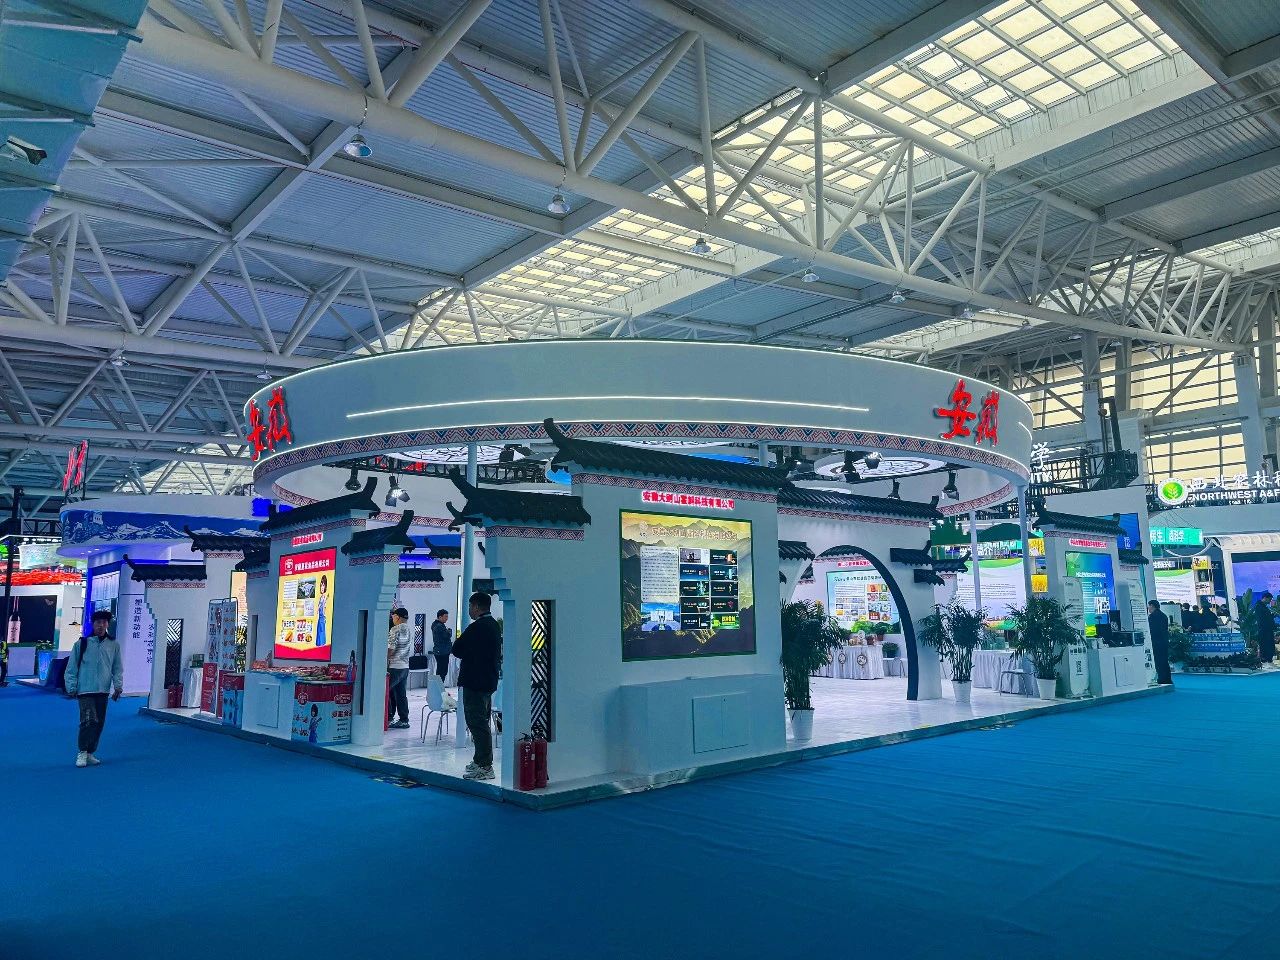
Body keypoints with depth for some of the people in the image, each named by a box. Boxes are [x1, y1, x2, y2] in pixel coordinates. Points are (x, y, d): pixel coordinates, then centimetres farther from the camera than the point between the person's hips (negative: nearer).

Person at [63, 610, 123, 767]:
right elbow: (71, 667, 2)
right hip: (85, 690, -3)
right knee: (89, 720, -15)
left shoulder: (113, 645, 6)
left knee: (99, 723, 8)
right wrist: (71, 687, -2)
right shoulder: (82, 643, -2)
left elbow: (118, 668, 10)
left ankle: (90, 753, 22)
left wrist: (118, 686, 0)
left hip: (103, 691, 4)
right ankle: (82, 752, 1)